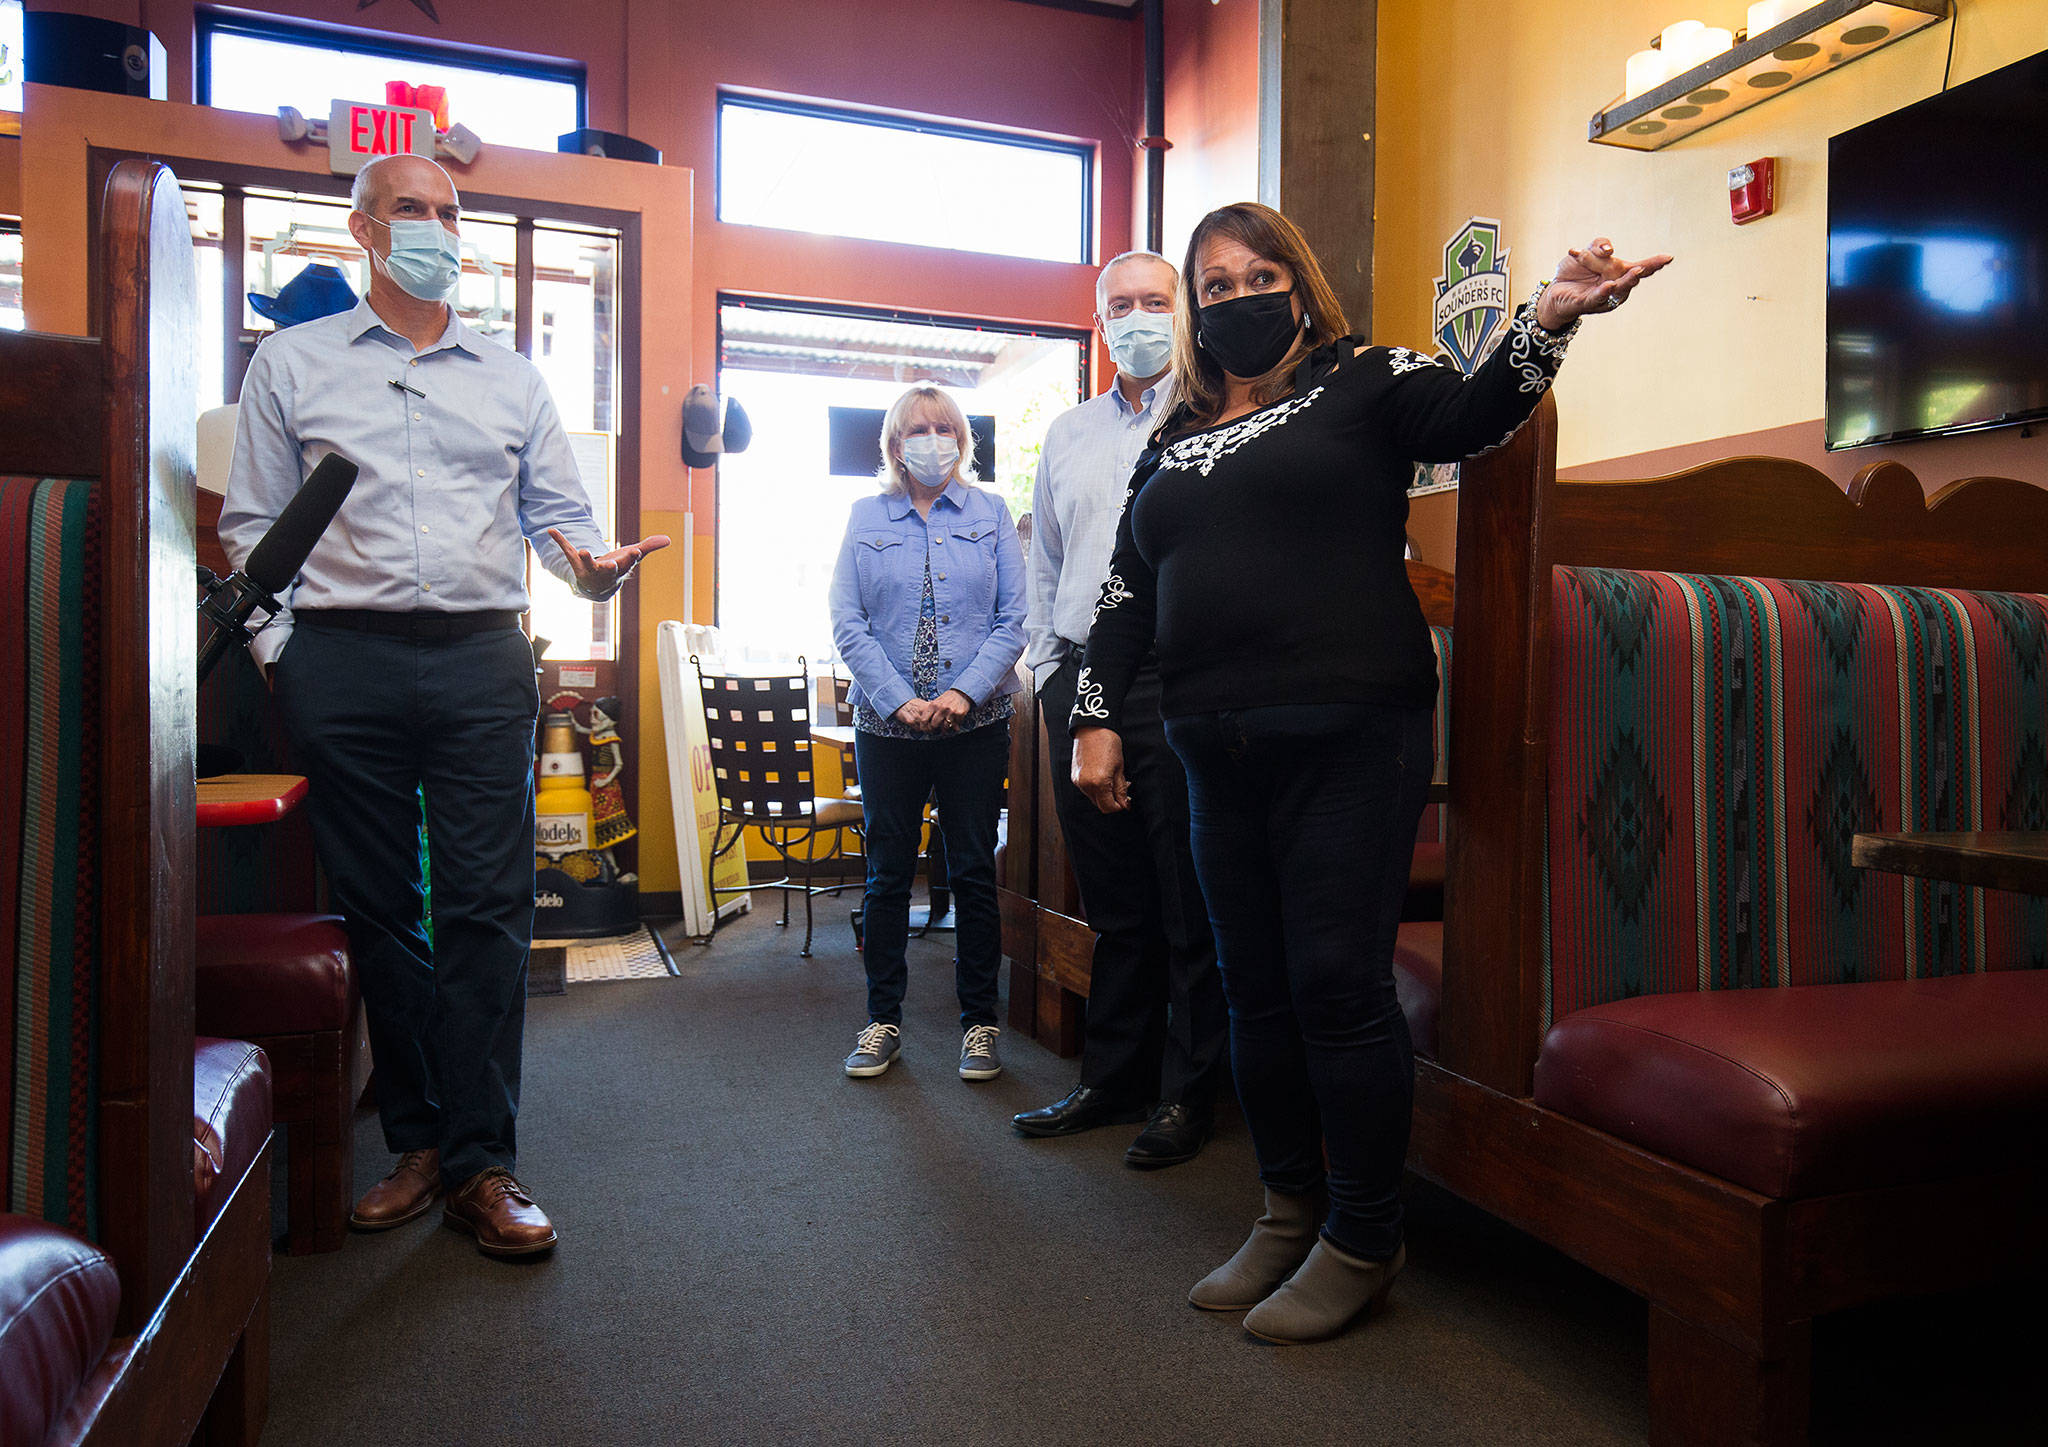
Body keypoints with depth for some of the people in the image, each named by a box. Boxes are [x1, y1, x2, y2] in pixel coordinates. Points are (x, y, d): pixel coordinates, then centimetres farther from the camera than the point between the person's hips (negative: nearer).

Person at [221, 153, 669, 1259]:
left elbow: (556, 510, 14)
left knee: (488, 907, -5)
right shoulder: (292, 362, 13)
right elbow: (253, 523, 10)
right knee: (377, 907, 5)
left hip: (482, 660, 0)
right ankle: (418, 1137, 18)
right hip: (344, 662, 0)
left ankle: (479, 1165, 1)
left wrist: (593, 567, -9)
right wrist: (278, 650, -2)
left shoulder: (511, 379, 17)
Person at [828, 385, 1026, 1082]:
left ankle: (979, 1022, 17)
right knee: (888, 874, 7)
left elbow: (1014, 620, 0)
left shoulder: (990, 514, 7)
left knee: (974, 873, 4)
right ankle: (883, 1020, 20)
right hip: (886, 724, 1)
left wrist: (965, 691, -13)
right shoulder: (866, 517, 8)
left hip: (975, 724, 0)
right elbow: (847, 622, 0)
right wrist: (898, 700, -12)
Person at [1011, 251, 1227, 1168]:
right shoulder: (1067, 435, 20)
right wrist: (1048, 666, 14)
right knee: (1112, 900, 12)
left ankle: (1185, 1092, 14)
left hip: (1178, 682, -5)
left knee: (1187, 901, 1)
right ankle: (1112, 1080, 24)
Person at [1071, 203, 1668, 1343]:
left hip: (1347, 737, -5)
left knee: (1339, 981, -4)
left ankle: (1363, 1241, 14)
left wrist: (1549, 318, -27)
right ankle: (1290, 1213, 27)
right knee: (1256, 988, 11)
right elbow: (1129, 591, 20)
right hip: (1219, 748, 6)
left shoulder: (1362, 382, 7)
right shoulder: (1176, 442, 20)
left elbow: (1473, 413, -9)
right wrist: (1098, 716, 13)